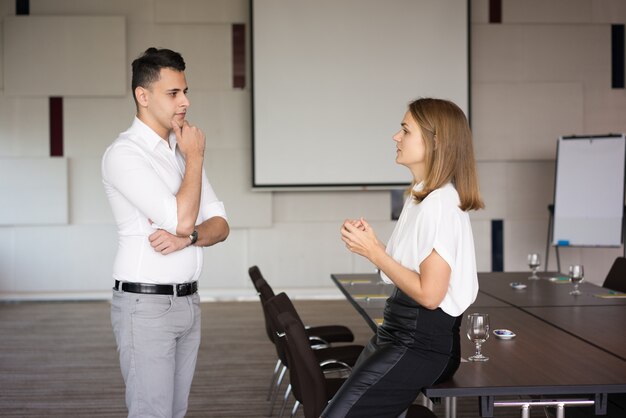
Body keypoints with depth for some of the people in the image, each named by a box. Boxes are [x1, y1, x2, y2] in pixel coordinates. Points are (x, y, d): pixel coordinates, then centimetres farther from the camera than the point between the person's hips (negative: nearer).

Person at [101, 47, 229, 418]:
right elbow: (182, 219, -21)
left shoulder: (181, 151, 12)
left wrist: (186, 237, -12)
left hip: (188, 301, 7)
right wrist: (195, 158, -9)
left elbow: (220, 225, 9)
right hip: (146, 304, -7)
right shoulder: (124, 154, -12)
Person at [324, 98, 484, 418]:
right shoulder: (421, 197, 13)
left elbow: (429, 293, -21)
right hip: (402, 331, 10)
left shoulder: (440, 204, -18)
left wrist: (373, 251, -15)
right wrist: (369, 243, -1)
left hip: (422, 342, -10)